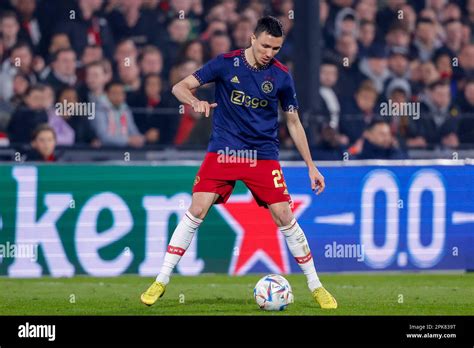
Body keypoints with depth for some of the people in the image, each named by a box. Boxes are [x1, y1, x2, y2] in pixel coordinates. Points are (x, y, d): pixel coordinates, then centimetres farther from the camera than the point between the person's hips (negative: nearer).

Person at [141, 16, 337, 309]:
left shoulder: (281, 76, -1)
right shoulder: (226, 63, -6)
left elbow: (294, 123, 9)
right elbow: (180, 87, -4)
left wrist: (311, 166, 8)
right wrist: (195, 102, -27)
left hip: (263, 155, 1)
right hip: (222, 151, -1)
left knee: (285, 217, -5)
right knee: (196, 211, -11)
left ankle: (316, 287, 9)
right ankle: (161, 282, -1)